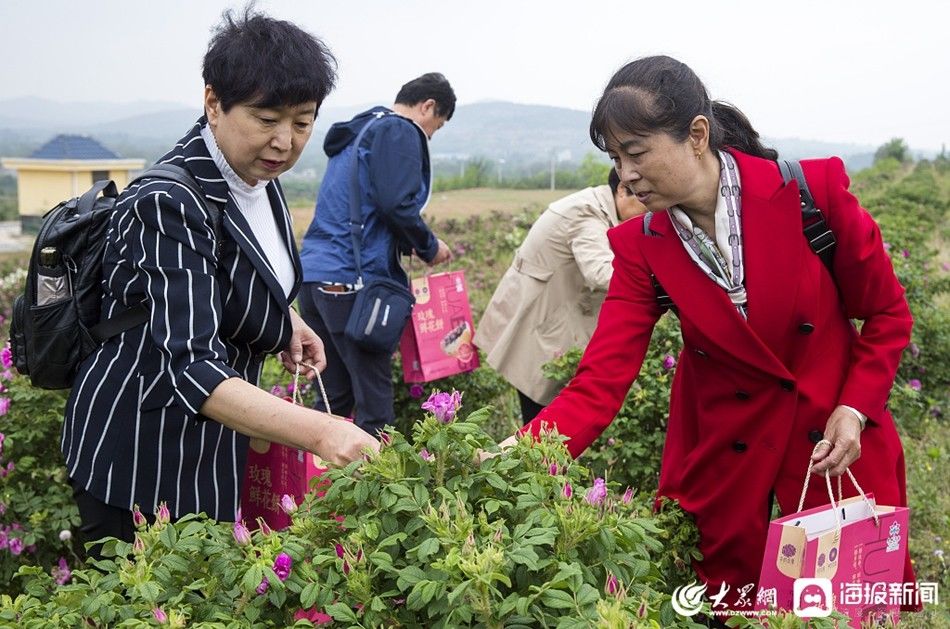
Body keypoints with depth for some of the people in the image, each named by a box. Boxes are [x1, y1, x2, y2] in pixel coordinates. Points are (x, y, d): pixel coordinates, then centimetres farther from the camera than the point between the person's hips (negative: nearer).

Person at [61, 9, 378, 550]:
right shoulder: (169, 204, -27)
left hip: (216, 439, 8)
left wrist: (286, 320, 0)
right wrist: (318, 432, -49)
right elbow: (191, 369, -37)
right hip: (141, 458, -8)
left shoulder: (259, 177, -2)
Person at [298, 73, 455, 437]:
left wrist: (406, 244, 23)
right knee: (374, 399, -3)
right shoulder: (400, 133, -3)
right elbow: (397, 203, -16)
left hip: (314, 274, 9)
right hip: (352, 280, -9)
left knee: (336, 396, 14)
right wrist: (429, 247, 0)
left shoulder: (358, 131, 25)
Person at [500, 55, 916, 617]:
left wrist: (855, 408, -15)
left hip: (836, 439, -1)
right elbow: (600, 383, -18)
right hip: (722, 448, 2)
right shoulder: (641, 247, -11)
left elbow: (887, 313, -4)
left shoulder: (813, 190, -18)